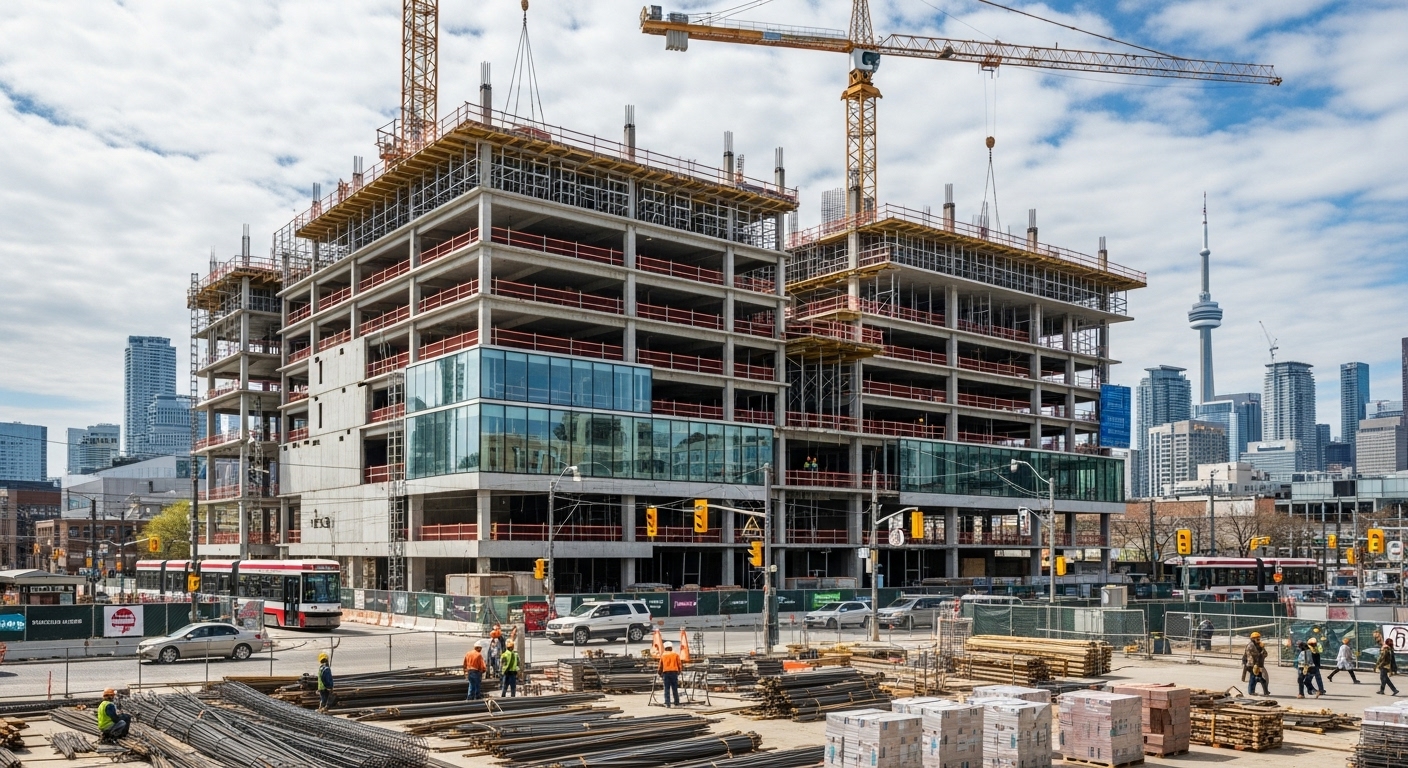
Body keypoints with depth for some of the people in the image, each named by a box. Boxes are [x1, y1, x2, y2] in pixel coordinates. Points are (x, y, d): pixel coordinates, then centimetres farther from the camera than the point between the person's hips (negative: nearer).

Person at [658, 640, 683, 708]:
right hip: (674, 672, 0)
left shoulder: (663, 655, 10)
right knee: (675, 689, 6)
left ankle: (667, 703, -3)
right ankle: (677, 703, 9)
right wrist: (679, 672, 16)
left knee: (667, 689, 3)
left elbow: (660, 666, 9)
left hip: (666, 673, 0)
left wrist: (660, 675, 18)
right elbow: (679, 665, 3)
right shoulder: (676, 655, 7)